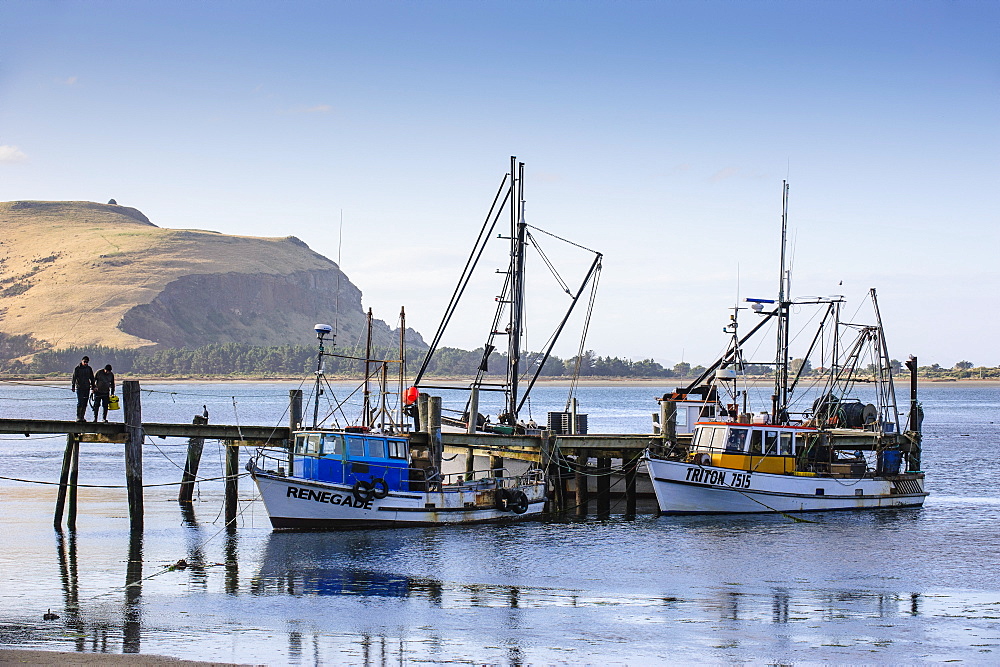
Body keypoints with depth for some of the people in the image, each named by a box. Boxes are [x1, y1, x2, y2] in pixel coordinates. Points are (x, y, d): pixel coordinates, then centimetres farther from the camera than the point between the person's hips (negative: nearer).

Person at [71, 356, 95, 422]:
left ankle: (82, 417, 10)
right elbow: (74, 378, -1)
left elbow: (92, 378, 17)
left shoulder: (89, 369, 10)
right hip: (79, 388, -4)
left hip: (87, 388, 4)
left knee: (85, 403, 4)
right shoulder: (77, 368, 0)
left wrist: (93, 387, 12)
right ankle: (78, 417, -11)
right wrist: (73, 386, -8)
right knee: (80, 402, -12)